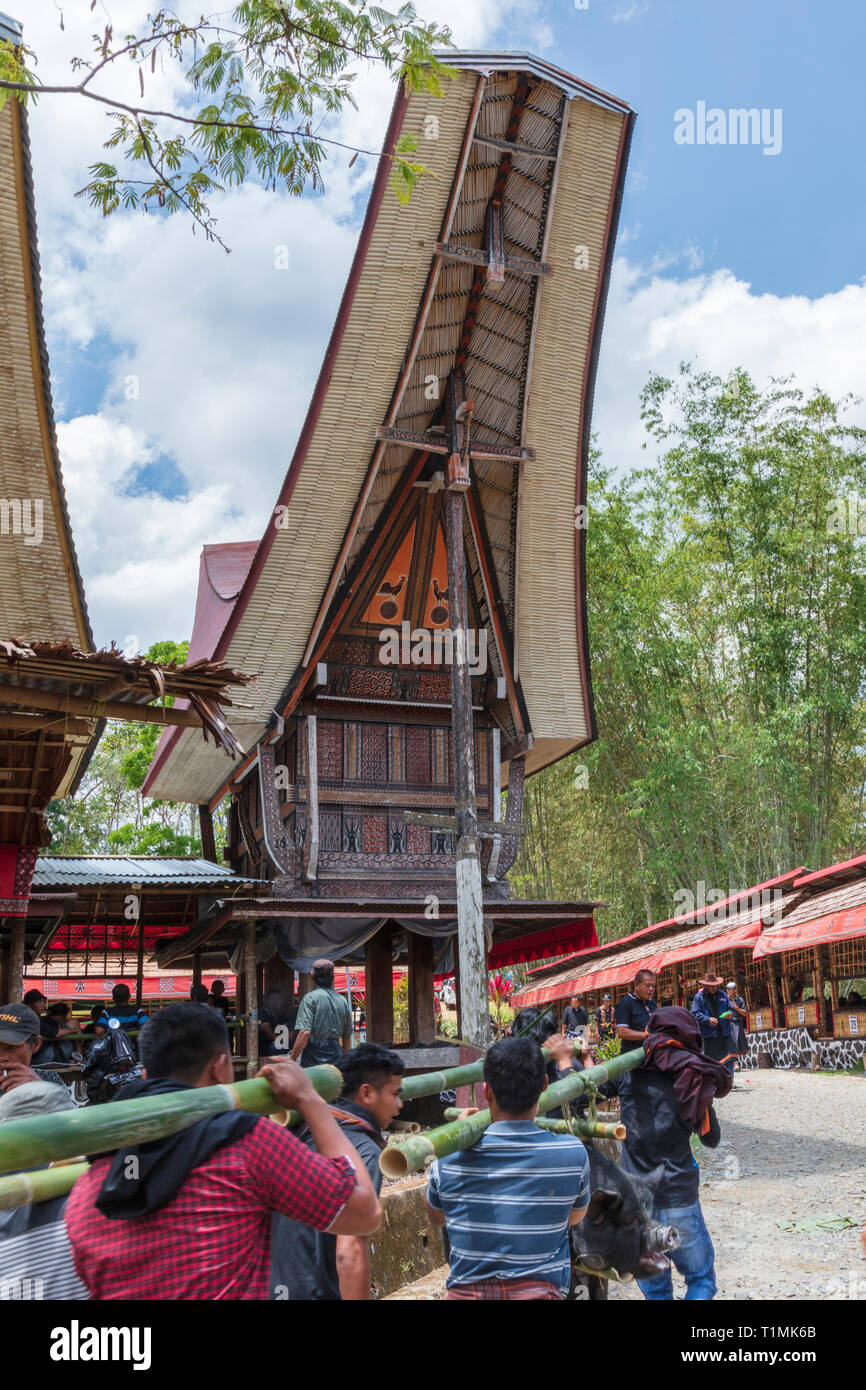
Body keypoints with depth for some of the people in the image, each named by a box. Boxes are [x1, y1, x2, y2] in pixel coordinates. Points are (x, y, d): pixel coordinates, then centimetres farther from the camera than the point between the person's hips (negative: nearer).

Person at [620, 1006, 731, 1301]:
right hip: (678, 1199, -2)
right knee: (702, 1279, 13)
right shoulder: (692, 1081, -7)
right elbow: (711, 1138, 3)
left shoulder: (631, 1073, -3)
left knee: (654, 1287, 17)